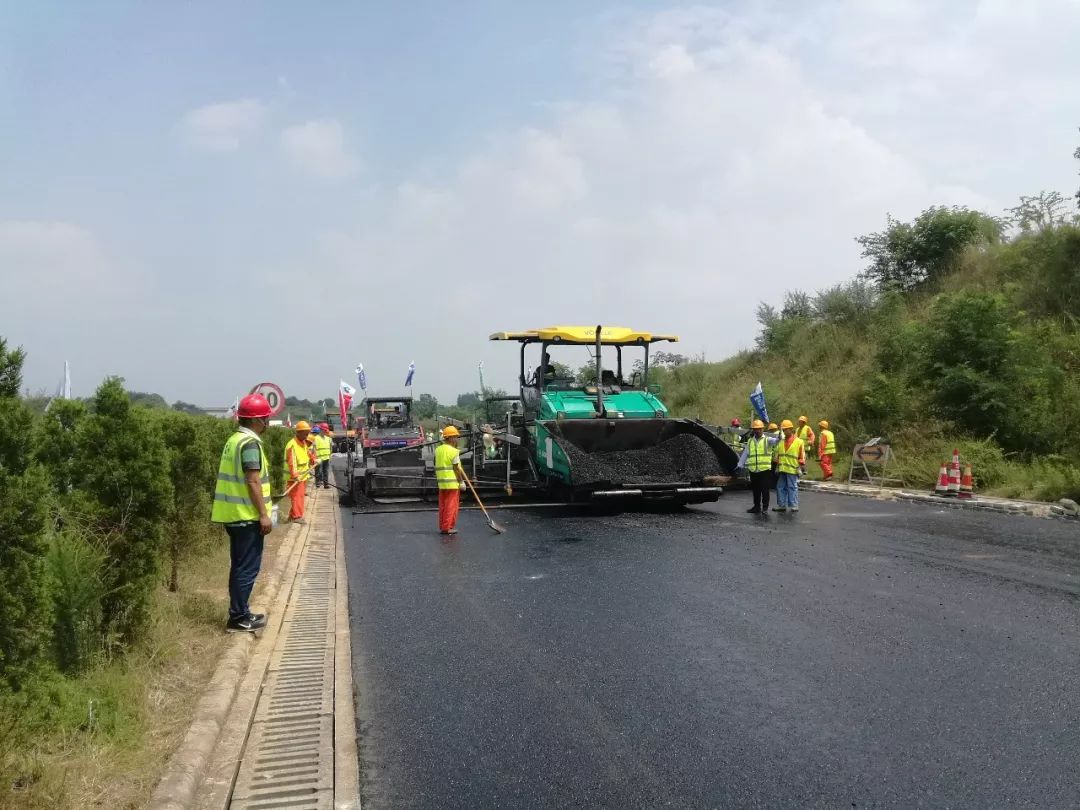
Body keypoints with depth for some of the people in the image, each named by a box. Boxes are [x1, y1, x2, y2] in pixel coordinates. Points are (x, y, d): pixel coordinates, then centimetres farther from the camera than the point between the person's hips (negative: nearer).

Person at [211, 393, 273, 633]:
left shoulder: (235, 439, 14)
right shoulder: (250, 443, -16)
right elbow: (253, 481, -20)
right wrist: (264, 514, -18)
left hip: (233, 514, 10)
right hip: (247, 515, -10)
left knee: (240, 566, 16)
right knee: (247, 568, -3)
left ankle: (240, 613, 23)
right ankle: (238, 618, 1)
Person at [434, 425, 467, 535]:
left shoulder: (438, 450, 9)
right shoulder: (453, 451, -13)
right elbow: (456, 468, -14)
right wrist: (461, 482, -7)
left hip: (441, 482, 7)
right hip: (452, 482, -7)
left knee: (443, 505, 12)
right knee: (451, 505, 0)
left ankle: (442, 527, 17)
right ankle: (448, 527, 0)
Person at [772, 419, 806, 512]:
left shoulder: (798, 441, 0)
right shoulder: (781, 442, 14)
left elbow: (802, 456, -1)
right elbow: (776, 453, 18)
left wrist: (801, 464, -7)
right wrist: (776, 461, 10)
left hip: (792, 469, -5)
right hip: (782, 469, 5)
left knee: (793, 487, -3)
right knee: (781, 487, 7)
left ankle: (794, 505, 1)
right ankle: (781, 505, 15)